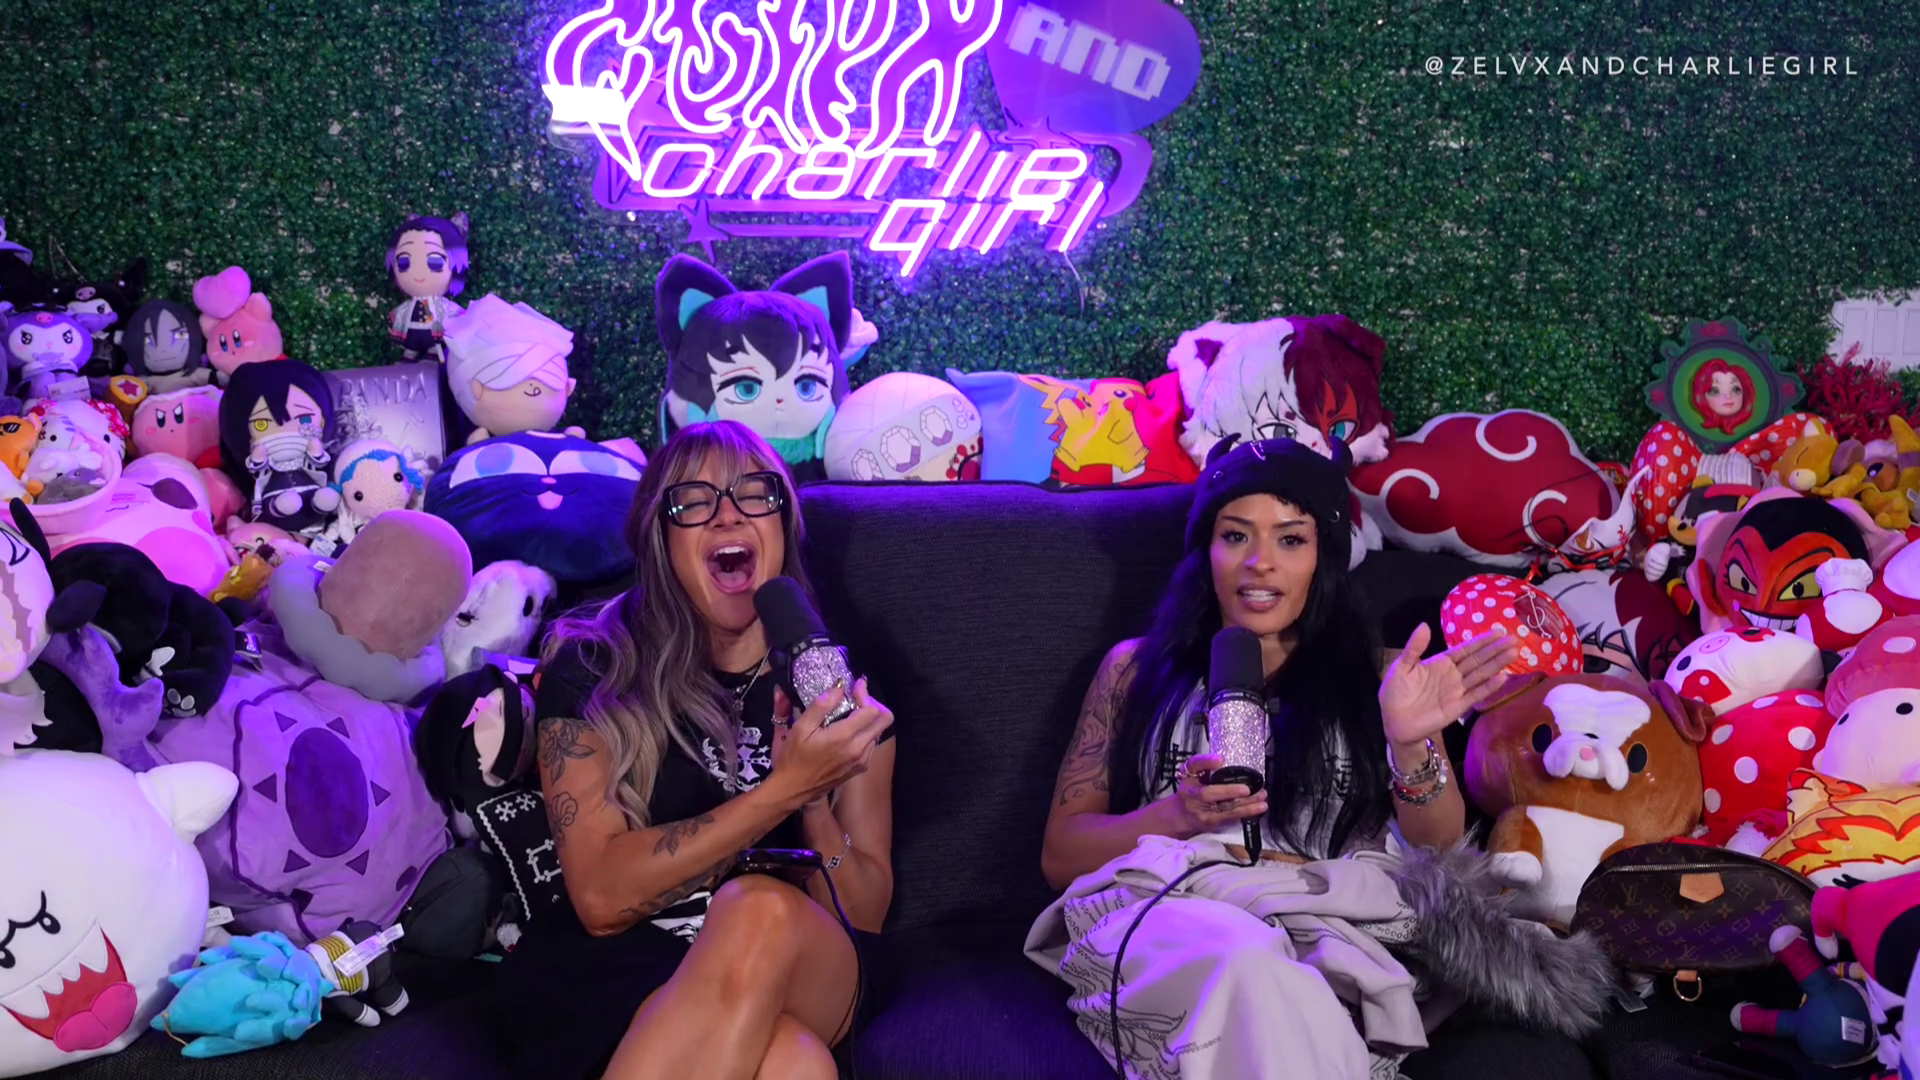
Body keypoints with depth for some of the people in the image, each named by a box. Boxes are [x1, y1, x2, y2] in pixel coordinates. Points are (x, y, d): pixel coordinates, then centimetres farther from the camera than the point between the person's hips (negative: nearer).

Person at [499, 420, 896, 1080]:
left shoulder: (835, 684, 10)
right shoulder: (590, 667, 2)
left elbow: (866, 916, 9)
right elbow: (601, 898, -10)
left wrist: (814, 802, -11)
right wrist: (785, 789, -18)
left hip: (806, 979, 3)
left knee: (762, 911, -35)